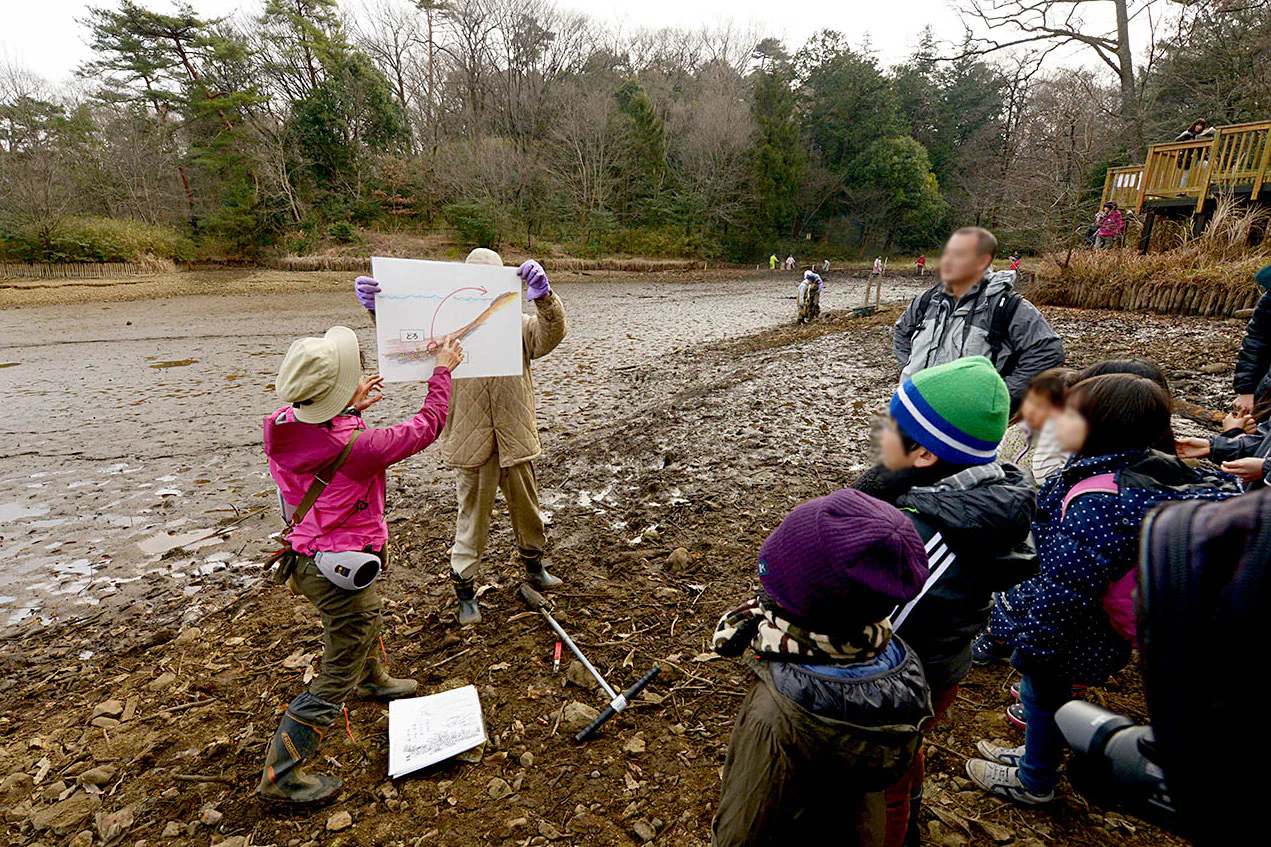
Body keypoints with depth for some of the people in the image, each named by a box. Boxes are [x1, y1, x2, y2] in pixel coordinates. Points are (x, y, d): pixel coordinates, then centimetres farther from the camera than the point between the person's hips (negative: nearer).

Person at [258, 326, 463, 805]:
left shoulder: (281, 427, -10)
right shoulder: (357, 447, -32)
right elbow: (425, 426, -18)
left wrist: (349, 409, 14)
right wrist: (442, 371, -5)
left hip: (308, 556, 9)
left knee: (366, 623, 35)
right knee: (337, 678, 8)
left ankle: (373, 680, 63)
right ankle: (280, 777, 21)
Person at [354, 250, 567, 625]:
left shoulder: (519, 326, 1)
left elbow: (551, 333, -17)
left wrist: (544, 297, -37)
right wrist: (378, 308, -31)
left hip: (516, 439, 2)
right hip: (471, 442, -2)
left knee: (527, 508, 20)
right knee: (472, 517, 9)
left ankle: (533, 562, 47)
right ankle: (464, 590, 28)